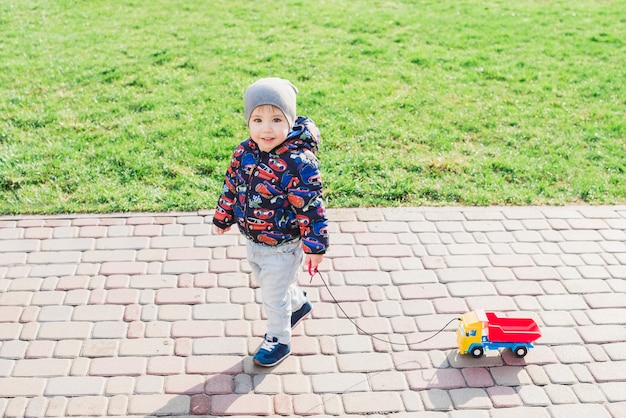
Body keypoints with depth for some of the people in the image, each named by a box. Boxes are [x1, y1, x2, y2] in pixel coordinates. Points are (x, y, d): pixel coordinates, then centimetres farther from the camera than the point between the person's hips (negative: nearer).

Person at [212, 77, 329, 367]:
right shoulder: (244, 152, -9)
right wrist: (222, 218, 15)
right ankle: (299, 304, 57)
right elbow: (231, 186, 6)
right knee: (267, 283, 29)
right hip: (253, 241, 7)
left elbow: (310, 207, -23)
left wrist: (315, 246, -21)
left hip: (282, 247, -7)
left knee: (274, 297, 10)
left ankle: (278, 340, 36)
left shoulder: (299, 163, -27)